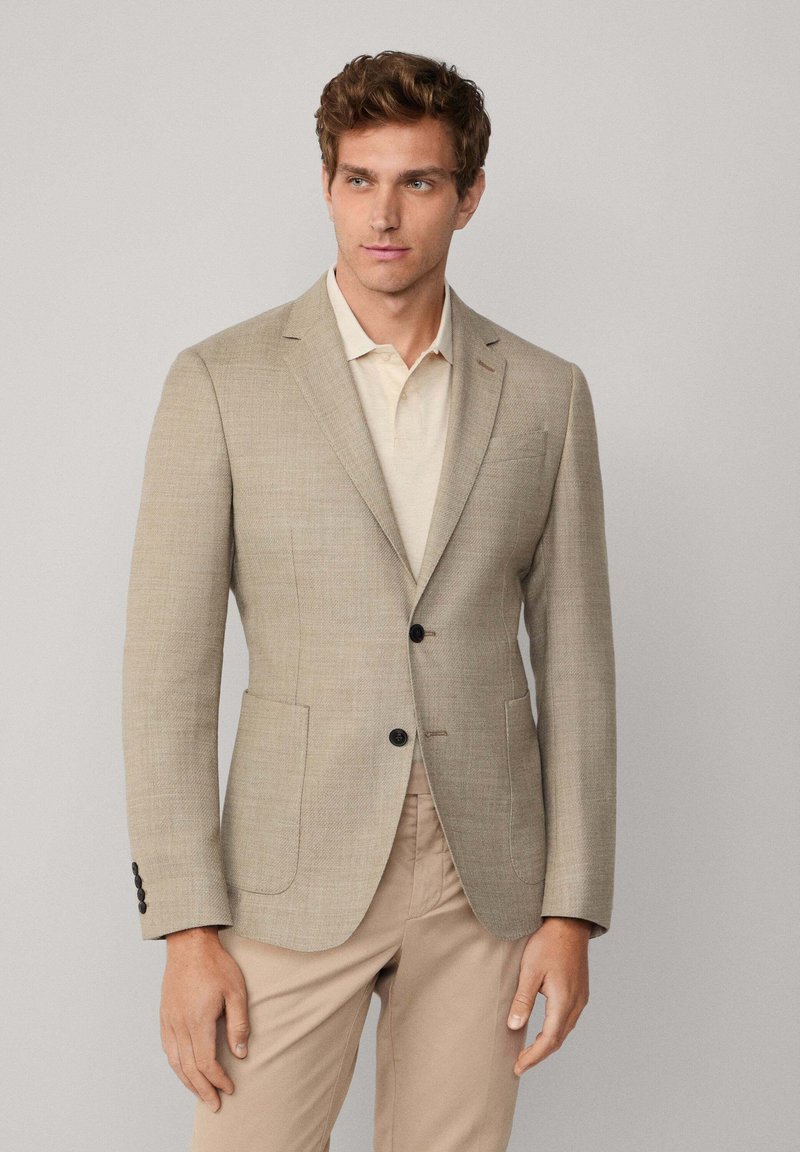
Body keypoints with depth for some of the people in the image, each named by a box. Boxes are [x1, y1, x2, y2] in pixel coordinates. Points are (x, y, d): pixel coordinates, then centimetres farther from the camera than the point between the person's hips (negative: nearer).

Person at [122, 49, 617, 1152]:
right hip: (299, 875, -2)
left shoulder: (544, 394, 4)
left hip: (485, 875, 2)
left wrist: (573, 907, 0)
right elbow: (167, 669, -5)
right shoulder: (221, 383, -3)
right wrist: (187, 926, -10)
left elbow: (574, 658, 6)